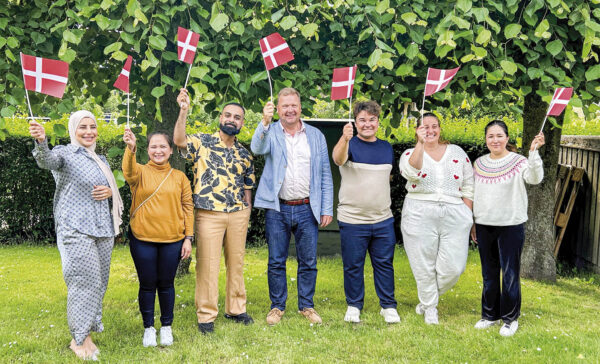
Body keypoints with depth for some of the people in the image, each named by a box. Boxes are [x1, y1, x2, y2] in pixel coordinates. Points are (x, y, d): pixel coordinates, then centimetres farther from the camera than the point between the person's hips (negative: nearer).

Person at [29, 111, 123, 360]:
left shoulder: (101, 160, 17)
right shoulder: (65, 154, -3)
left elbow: (114, 193, 24)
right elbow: (47, 161, -27)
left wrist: (110, 192, -1)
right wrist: (41, 141, -49)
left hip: (103, 230, 7)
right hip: (76, 230, -7)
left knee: (98, 283, 10)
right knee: (84, 282, -9)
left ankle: (87, 333, 22)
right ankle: (79, 339, 3)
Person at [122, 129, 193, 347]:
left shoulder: (179, 177, 6)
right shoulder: (140, 172, 0)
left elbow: (187, 207, 7)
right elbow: (129, 171, -25)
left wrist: (188, 237, 0)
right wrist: (130, 148, -45)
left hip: (172, 240, 1)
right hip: (142, 240, -1)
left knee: (166, 284, 10)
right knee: (147, 284, 8)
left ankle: (166, 327, 26)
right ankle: (148, 328, 23)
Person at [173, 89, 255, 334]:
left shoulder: (244, 154, 13)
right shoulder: (202, 143, 0)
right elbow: (179, 141, -20)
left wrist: (247, 210, 10)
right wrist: (183, 111, -28)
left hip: (238, 215, 4)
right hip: (209, 213, -4)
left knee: (236, 262, 11)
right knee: (207, 265, -2)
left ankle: (236, 309, 25)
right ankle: (206, 315, 8)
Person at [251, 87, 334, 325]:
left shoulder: (316, 136, 8)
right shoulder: (271, 133, 3)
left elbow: (325, 175, 8)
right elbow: (257, 148, -20)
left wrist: (327, 209, 3)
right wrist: (265, 122, -37)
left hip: (307, 209, 2)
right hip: (278, 209, -1)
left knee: (308, 261, 7)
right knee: (276, 261, 6)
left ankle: (306, 306, 22)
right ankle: (277, 306, 20)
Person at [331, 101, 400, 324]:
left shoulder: (386, 147, 10)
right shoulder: (350, 145, -6)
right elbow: (338, 159, -29)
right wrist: (344, 140, -48)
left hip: (383, 219, 4)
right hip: (352, 220, -3)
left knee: (384, 263, 9)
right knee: (353, 265, 6)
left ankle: (388, 306, 20)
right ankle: (353, 306, 20)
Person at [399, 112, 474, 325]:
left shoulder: (457, 153, 11)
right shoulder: (410, 154, 4)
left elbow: (468, 187, 12)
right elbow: (411, 171, -20)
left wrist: (467, 215, 5)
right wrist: (421, 144, -30)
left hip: (454, 217, 2)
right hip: (419, 217, -1)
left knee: (453, 267, -3)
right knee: (424, 266, 4)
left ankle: (429, 297, 24)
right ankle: (430, 307, 23)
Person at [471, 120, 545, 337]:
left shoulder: (518, 162, -7)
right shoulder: (479, 163, 7)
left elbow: (535, 178, -26)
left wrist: (533, 151, -39)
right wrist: (472, 223, 15)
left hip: (511, 226, -4)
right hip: (484, 226, 5)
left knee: (510, 274, 1)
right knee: (489, 273, 14)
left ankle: (510, 319, 14)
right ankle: (490, 315, 27)